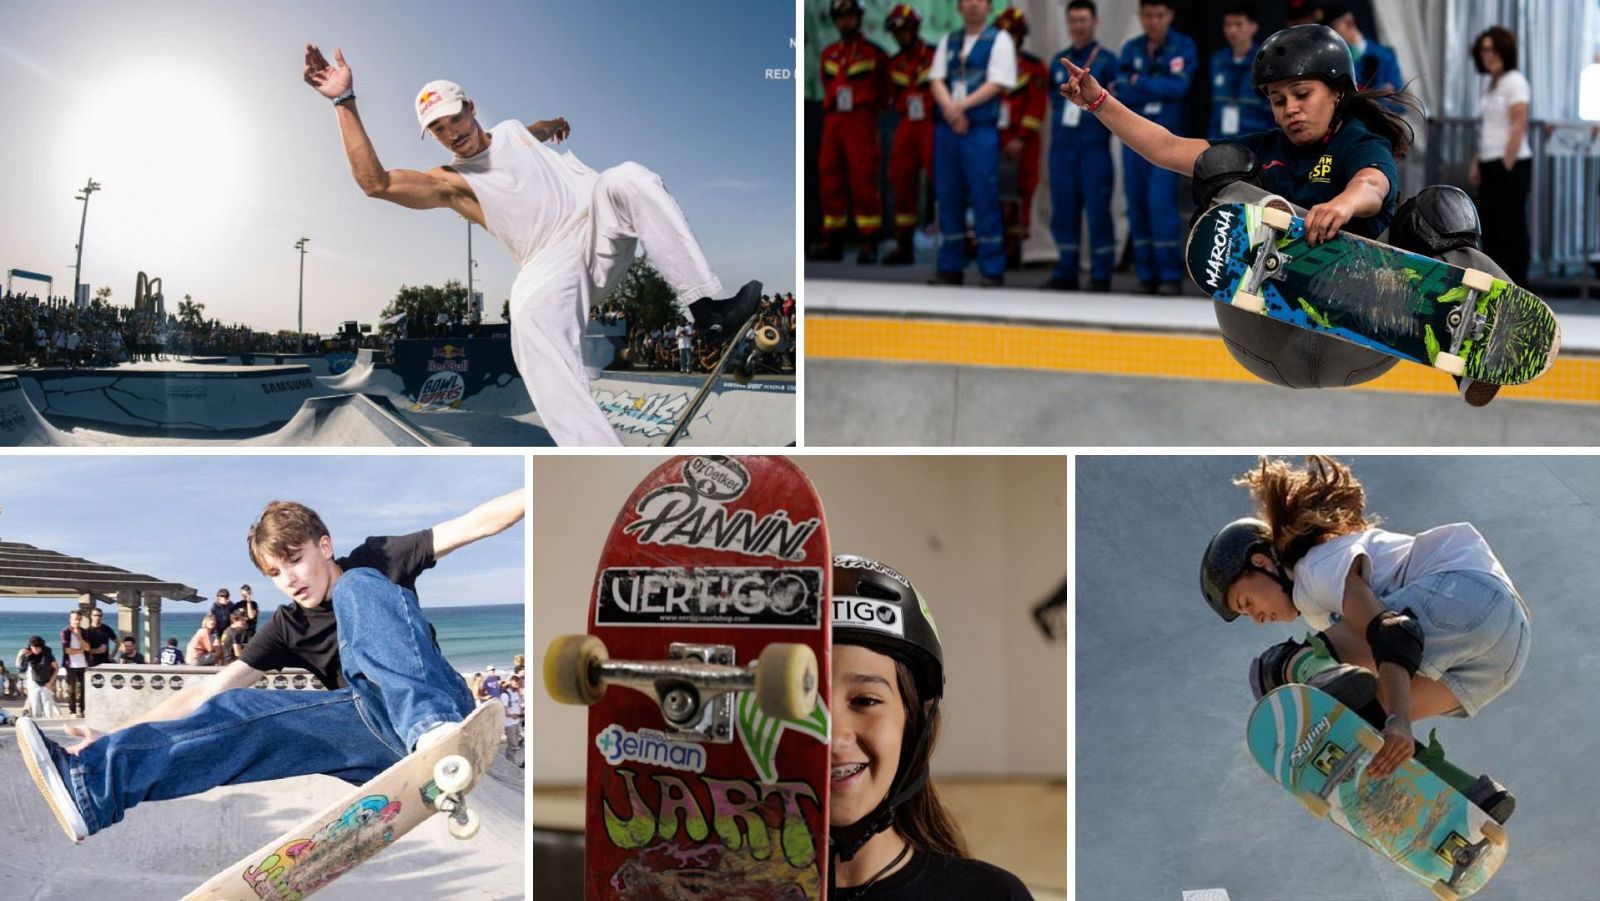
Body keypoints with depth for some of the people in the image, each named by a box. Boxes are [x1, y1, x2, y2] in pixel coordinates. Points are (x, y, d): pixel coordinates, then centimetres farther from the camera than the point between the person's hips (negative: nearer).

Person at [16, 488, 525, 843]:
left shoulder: (373, 563, 8)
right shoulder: (290, 628, 17)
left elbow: (477, 524, -1)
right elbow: (209, 692, 9)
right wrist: (118, 739, -1)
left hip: (436, 709, -5)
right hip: (379, 730, 5)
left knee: (358, 588, -23)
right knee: (240, 713, -13)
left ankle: (438, 733, -48)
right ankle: (93, 781, -31)